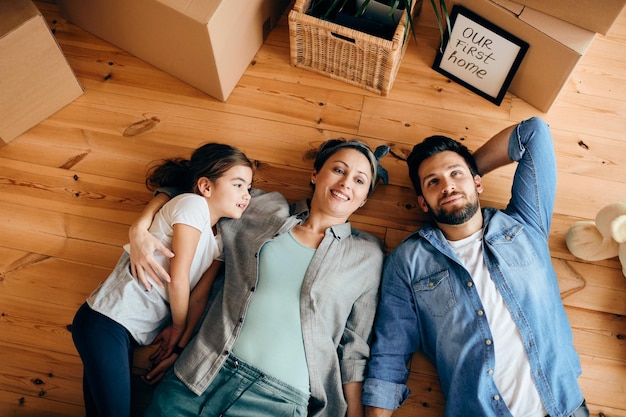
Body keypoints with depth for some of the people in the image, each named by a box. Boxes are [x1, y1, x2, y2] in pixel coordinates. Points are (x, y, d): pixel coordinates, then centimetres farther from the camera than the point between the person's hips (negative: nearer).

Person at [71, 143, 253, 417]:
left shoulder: (220, 243, 12)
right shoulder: (193, 204, -13)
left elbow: (199, 297, 4)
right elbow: (178, 278, -15)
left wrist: (182, 343, -7)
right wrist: (180, 326, -3)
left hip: (132, 335, 8)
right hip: (107, 322, -8)